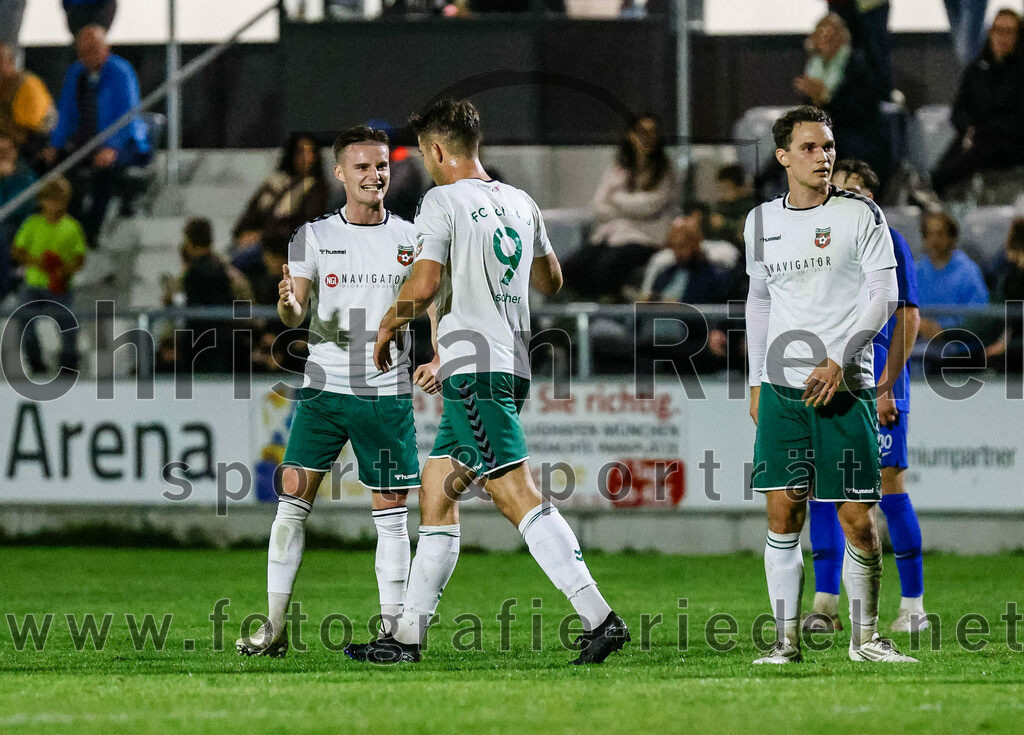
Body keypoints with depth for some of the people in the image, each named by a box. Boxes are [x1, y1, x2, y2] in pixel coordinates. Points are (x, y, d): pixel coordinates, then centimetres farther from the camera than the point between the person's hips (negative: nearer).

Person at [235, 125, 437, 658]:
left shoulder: (411, 239, 5)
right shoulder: (314, 236, 2)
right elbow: (295, 314, -4)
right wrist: (288, 307, -28)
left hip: (388, 392, 0)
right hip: (325, 389, 0)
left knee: (391, 513, 0)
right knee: (293, 499, -6)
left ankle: (393, 629, 7)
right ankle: (274, 627, 0)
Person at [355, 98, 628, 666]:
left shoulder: (442, 201, -8)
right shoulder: (520, 204, 15)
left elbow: (425, 284, -17)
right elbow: (550, 280, 26)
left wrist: (388, 325, 1)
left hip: (472, 368, -9)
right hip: (513, 365, 9)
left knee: (517, 495, -14)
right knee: (436, 495, 13)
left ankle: (598, 616, -24)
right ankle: (407, 636, 14)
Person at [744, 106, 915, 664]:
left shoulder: (859, 214, 0)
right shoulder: (761, 222, 12)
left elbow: (884, 294, -6)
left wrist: (839, 362, -15)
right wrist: (756, 381, 19)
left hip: (845, 384, -3)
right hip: (782, 386, 3)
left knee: (857, 520, -3)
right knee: (783, 513, -5)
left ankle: (865, 636, 12)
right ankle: (786, 639, -1)